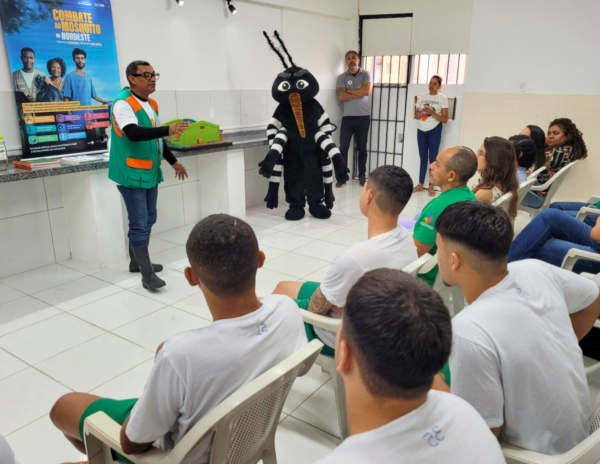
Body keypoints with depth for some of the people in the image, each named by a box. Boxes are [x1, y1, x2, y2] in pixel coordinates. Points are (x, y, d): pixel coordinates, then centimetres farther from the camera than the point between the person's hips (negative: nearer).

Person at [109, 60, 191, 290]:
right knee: (139, 224, -6)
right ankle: (147, 274, 0)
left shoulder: (151, 104, 11)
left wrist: (173, 161, 23)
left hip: (150, 172, 9)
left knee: (147, 220, 16)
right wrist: (168, 129, -39)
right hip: (131, 174, -9)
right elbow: (133, 133, -31)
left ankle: (136, 262, 31)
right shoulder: (123, 103, -15)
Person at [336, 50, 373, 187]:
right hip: (347, 117, 0)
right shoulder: (341, 77, 4)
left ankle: (362, 176, 17)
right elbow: (341, 97, -10)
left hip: (363, 117, 0)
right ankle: (341, 177, 1)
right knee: (343, 147, -4)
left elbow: (367, 91, -14)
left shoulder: (366, 74, 4)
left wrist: (348, 91, -7)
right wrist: (359, 93, -10)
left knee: (362, 148, 8)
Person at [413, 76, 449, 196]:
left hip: (434, 130, -4)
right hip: (421, 130, 4)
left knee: (433, 158, -1)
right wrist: (418, 114, -14)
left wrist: (432, 113, -20)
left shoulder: (443, 98, -3)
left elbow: (445, 119, -8)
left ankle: (431, 186, 2)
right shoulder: (422, 97, 9)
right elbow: (416, 116, 9)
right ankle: (420, 184, 11)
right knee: (423, 158, 8)